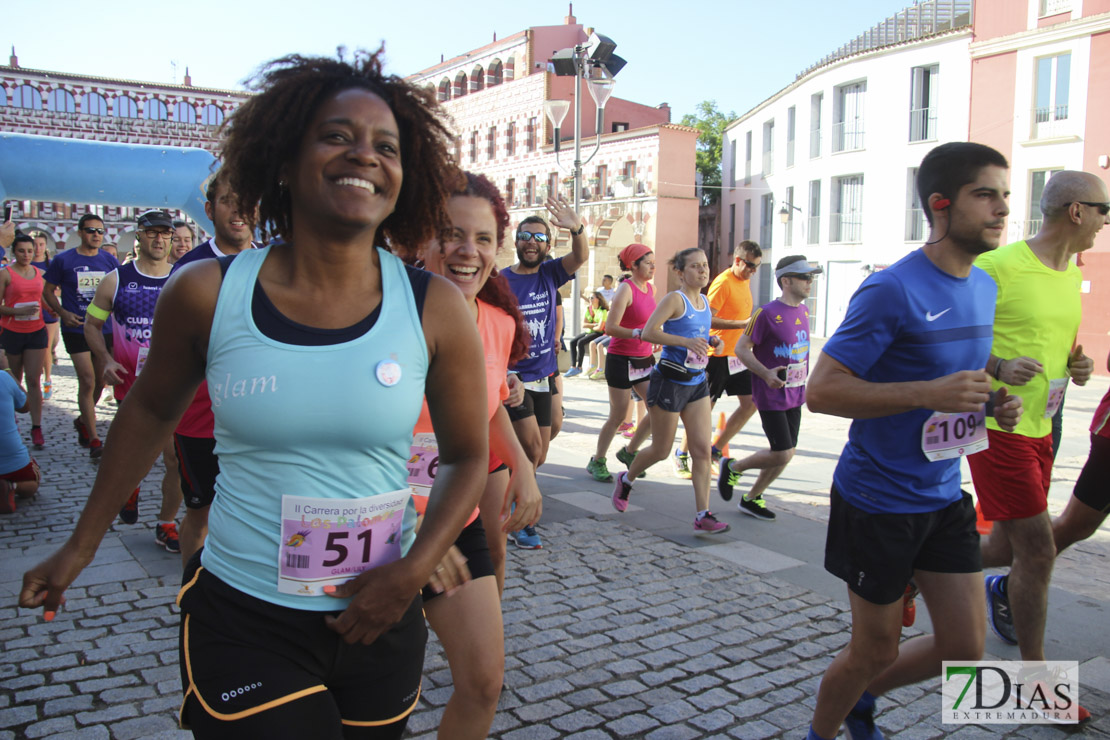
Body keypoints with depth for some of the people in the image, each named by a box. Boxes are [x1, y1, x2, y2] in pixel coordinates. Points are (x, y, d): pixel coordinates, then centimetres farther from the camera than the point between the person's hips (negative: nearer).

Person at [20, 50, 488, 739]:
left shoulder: (436, 309, -9)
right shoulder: (205, 294, -9)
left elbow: (468, 456, 1)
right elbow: (151, 411, 8)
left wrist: (415, 569, -12)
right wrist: (81, 546, 15)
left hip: (381, 620, 2)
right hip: (242, 622, -1)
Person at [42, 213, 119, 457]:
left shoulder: (109, 261, 4)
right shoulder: (63, 260, -2)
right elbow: (48, 291, 5)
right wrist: (62, 313, -11)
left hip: (105, 329, 3)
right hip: (76, 329, -3)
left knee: (100, 381, 13)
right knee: (87, 382, -10)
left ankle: (82, 421, 38)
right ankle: (94, 439, -5)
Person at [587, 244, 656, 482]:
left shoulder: (651, 288, 9)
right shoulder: (626, 289, -14)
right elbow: (610, 327, -23)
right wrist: (640, 333, -32)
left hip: (644, 360, 7)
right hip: (621, 360, -7)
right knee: (618, 416, 1)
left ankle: (629, 452, 22)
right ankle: (597, 462, 20)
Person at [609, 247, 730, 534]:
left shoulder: (705, 302, 11)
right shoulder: (675, 299, -12)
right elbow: (648, 332, -23)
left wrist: (711, 341, 5)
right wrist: (686, 341, -32)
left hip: (697, 382, 7)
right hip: (669, 381, -7)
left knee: (702, 449, -2)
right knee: (661, 450, 6)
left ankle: (703, 516, 1)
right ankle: (625, 480, 34)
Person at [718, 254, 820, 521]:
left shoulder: (803, 311, 8)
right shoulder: (767, 313, -15)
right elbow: (741, 348, -13)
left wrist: (805, 384, 19)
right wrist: (766, 373, -25)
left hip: (794, 396, 8)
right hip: (771, 396, -8)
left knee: (785, 454, 9)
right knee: (783, 454, -8)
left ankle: (751, 498, 25)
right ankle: (733, 467, 16)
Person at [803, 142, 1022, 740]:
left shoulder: (985, 287, 7)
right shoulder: (892, 290, -20)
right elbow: (821, 391, -22)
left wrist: (995, 402, 1)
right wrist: (930, 392, -30)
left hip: (944, 496, 8)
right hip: (878, 501, -7)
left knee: (965, 651, 11)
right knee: (876, 650, 8)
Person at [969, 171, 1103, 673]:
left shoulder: (1071, 274, 12)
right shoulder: (998, 266, -16)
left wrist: (1076, 365, 6)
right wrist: (998, 368, -27)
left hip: (1039, 428, 9)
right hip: (999, 428, -9)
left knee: (1012, 547, 16)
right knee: (1037, 551, -6)